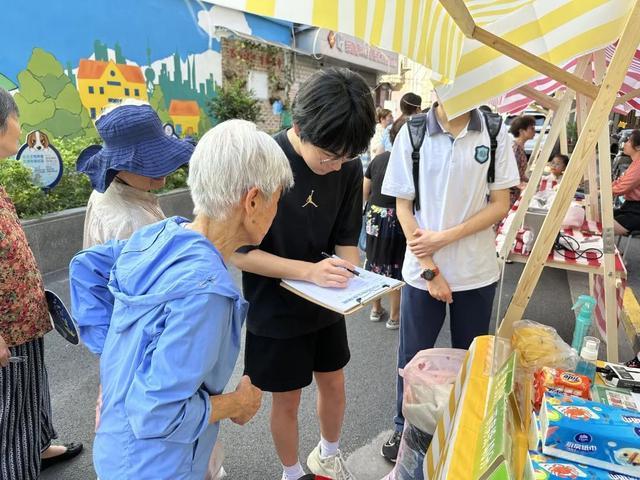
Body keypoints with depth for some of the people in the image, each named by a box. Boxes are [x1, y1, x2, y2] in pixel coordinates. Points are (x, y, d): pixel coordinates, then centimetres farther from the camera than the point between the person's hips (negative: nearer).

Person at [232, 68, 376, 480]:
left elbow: (346, 239, -1)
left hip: (327, 306, 5)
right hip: (275, 311, -4)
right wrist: (308, 271, -30)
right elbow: (239, 252, -20)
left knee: (334, 385, 21)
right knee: (287, 400, 14)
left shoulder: (349, 167, -9)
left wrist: (349, 279, -20)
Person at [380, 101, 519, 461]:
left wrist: (444, 237, -14)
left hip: (477, 271, 1)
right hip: (423, 271, -1)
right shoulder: (412, 133, -6)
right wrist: (429, 269, -9)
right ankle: (406, 427, 35)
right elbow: (403, 207, -4)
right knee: (413, 355, 12)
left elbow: (500, 205, -2)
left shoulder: (495, 133, -3)